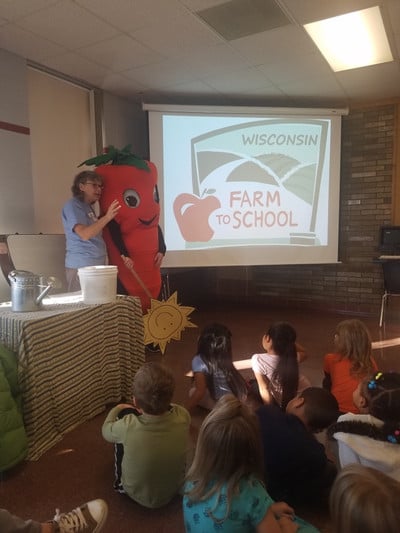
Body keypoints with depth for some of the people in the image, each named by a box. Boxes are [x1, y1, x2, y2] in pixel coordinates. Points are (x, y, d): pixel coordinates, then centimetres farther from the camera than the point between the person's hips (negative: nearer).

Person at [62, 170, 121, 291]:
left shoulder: (89, 207, 18)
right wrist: (107, 217, -31)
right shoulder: (72, 205, -9)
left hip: (97, 265, 9)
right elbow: (84, 234, -23)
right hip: (81, 267, -9)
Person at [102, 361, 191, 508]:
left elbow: (106, 430, -9)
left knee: (125, 412, 3)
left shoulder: (128, 426, -35)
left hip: (136, 494, -2)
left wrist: (117, 409, 8)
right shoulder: (182, 416, -29)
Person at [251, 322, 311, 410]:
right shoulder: (292, 356, -19)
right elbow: (303, 353, 5)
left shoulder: (258, 360, -28)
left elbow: (264, 389, -19)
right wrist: (289, 341, -9)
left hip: (286, 404, -4)